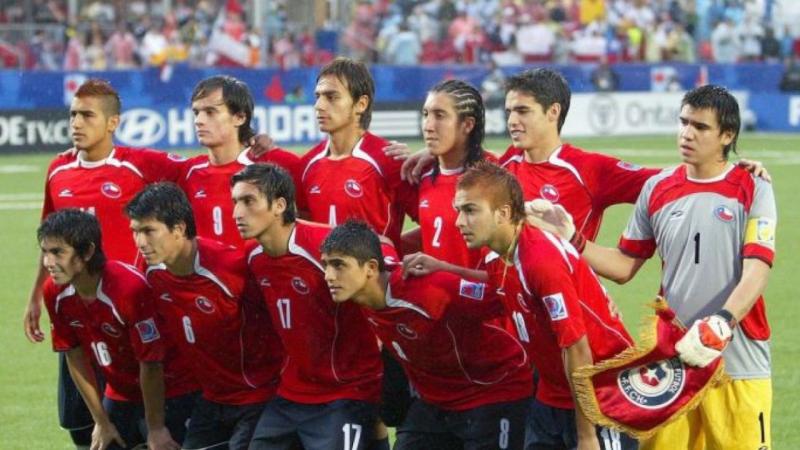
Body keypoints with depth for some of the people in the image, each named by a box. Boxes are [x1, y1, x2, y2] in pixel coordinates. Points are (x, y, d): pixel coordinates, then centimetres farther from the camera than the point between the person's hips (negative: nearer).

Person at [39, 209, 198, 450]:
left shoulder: (130, 288, -30)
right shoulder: (55, 293, -9)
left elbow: (150, 365, -24)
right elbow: (75, 356, 1)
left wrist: (156, 429, -17)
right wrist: (102, 422, 4)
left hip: (168, 392, -7)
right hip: (120, 394, 7)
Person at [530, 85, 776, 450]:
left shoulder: (753, 190, -2)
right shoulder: (657, 190, 9)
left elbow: (756, 272, -12)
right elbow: (624, 266, 14)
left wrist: (720, 325, -27)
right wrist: (570, 239, 0)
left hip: (738, 364, -3)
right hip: (670, 358, 3)